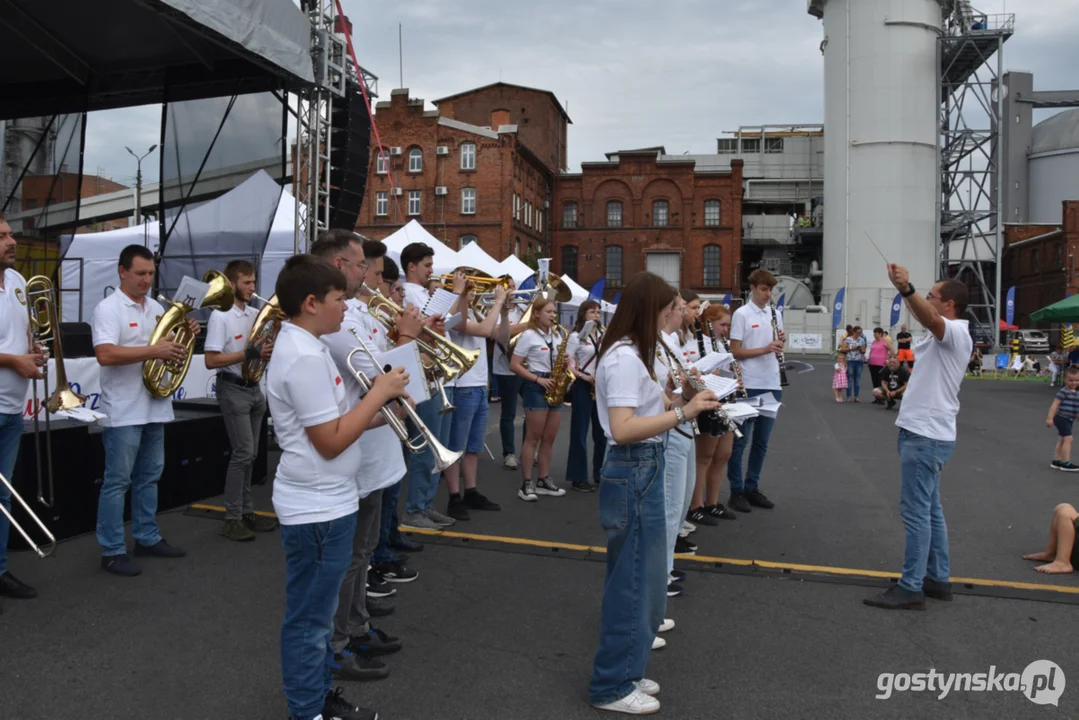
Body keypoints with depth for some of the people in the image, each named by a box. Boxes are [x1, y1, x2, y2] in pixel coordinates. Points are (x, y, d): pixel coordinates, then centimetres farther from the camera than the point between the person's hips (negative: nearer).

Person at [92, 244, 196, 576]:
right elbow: (105, 355, -23)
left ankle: (147, 538, 26)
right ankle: (112, 550, 7)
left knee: (149, 477, 15)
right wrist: (153, 351, -27)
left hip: (155, 407, 8)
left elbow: (168, 347, 20)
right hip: (124, 411, -7)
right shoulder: (108, 308, -10)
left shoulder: (157, 308, 13)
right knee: (117, 481, -1)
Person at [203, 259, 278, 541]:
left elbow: (268, 346, 18)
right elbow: (211, 360, -18)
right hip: (233, 389, -7)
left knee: (249, 454, 11)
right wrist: (250, 353, -22)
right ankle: (232, 519, 0)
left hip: (254, 388, 8)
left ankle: (246, 512, 21)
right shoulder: (220, 316, -12)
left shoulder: (255, 314, 10)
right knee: (243, 453, -8)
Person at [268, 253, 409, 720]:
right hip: (318, 508, -10)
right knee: (309, 618, 6)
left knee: (318, 613, 22)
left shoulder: (302, 347, 9)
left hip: (324, 502, 10)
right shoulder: (305, 357, -23)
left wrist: (381, 407, 2)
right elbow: (330, 442, -23)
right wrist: (380, 392, -16)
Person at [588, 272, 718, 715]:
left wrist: (680, 398, 5)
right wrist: (683, 412, -27)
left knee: (637, 578, 18)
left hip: (641, 470, 10)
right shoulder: (625, 357, -19)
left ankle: (623, 671, 31)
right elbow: (622, 429, -27)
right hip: (632, 473, -10)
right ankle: (610, 687, 14)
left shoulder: (633, 353, 13)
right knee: (633, 581, 0)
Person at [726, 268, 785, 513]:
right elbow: (735, 351, -11)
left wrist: (782, 342, -5)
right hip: (748, 386, -6)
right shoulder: (742, 314, -7)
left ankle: (752, 488, 21)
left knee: (761, 441, 12)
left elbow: (777, 348, 17)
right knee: (740, 441, 1)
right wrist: (764, 349, -21)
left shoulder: (775, 314, 11)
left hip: (771, 385, 6)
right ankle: (736, 491, 8)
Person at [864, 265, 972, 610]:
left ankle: (911, 589, -4)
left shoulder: (956, 332, -15)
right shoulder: (940, 335, 17)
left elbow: (930, 319, -36)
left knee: (916, 511, -8)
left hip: (927, 436, -11)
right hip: (924, 432, 11)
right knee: (930, 510, 15)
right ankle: (938, 580, 23)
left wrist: (907, 289, -53)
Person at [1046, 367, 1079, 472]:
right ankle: (1066, 463, -9)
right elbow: (1055, 404, -20)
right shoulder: (1063, 392, -16)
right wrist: (1050, 418, -25)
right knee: (1068, 439, -12)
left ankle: (1056, 461, 23)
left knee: (1062, 440, 14)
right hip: (1062, 418, -9)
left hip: (1069, 420, 9)